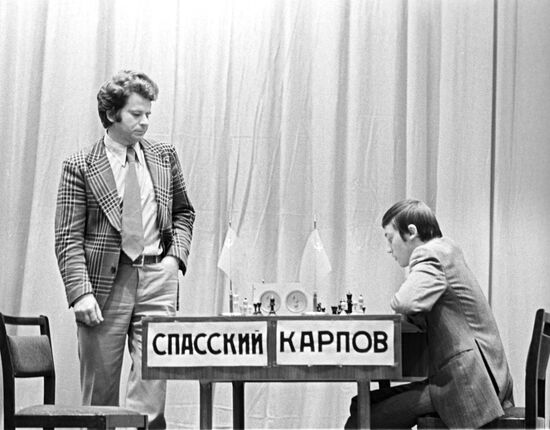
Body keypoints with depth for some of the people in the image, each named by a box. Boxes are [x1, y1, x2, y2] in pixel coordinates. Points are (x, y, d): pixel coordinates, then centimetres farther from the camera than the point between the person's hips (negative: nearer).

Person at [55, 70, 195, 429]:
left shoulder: (165, 157, 9)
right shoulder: (80, 167, -3)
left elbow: (183, 212, 22)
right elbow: (68, 238, -5)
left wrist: (176, 253, 4)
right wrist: (80, 292, -16)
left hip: (157, 277, 2)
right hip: (105, 280, -2)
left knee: (152, 383, -7)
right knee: (100, 392, 5)